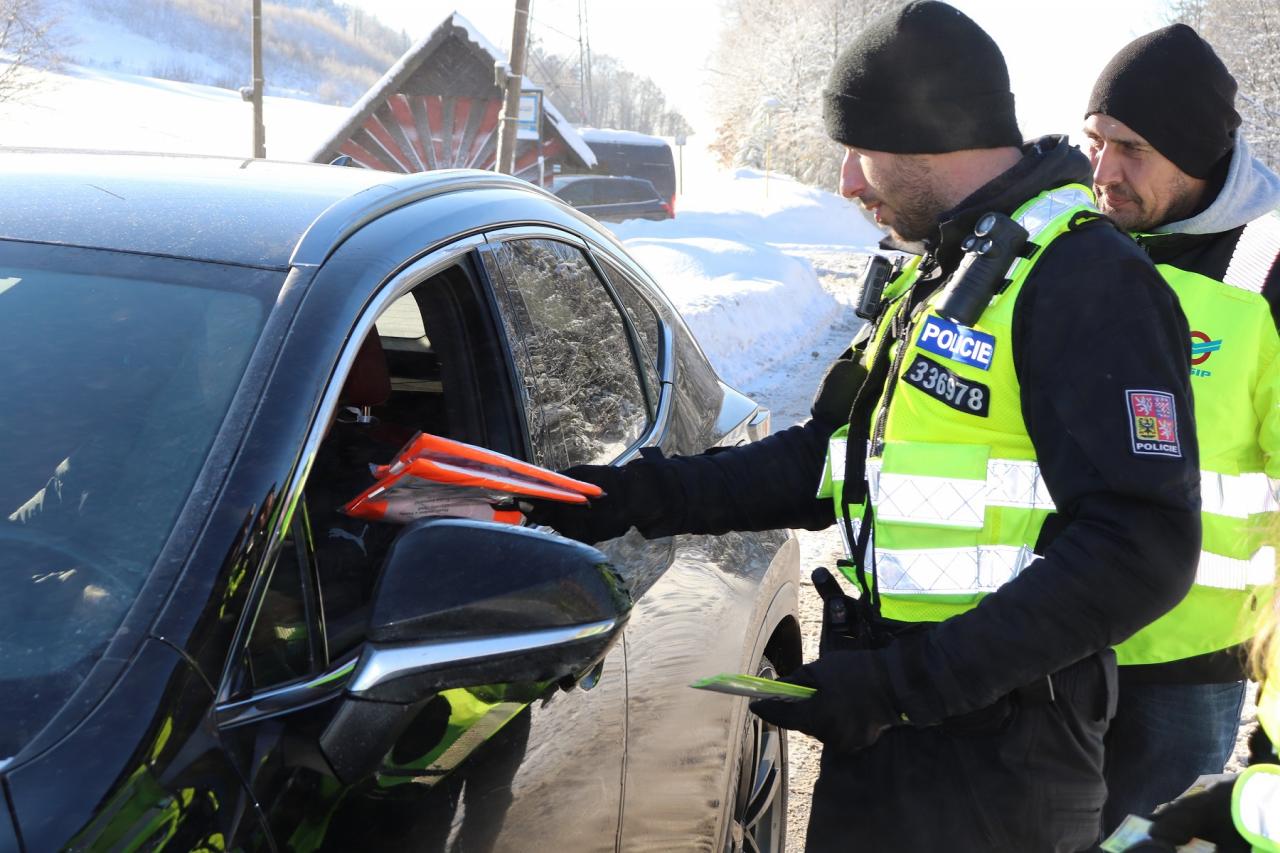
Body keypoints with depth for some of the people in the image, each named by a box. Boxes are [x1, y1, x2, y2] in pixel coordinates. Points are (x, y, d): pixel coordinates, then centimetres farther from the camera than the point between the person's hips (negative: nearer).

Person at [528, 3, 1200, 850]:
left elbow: (1142, 550, -24)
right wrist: (636, 495, 7)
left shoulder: (1084, 279, -17)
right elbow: (828, 458, 15)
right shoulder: (940, 276, 13)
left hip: (992, 757, -8)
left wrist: (903, 682, -26)